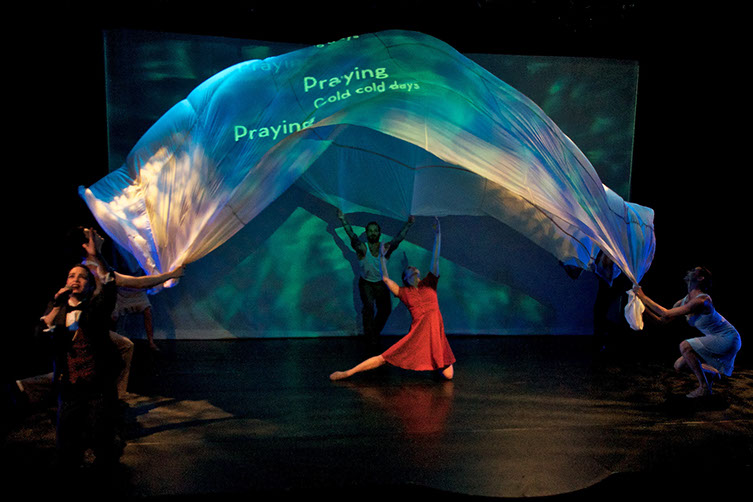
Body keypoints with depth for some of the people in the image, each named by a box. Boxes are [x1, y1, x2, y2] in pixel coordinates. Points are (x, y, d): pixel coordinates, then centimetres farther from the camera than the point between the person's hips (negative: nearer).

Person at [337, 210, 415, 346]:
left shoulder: (385, 248, -12)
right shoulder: (362, 248, -19)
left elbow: (398, 238, -19)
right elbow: (352, 235, -31)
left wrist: (408, 224, -30)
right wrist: (342, 219, -42)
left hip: (381, 283, 3)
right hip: (366, 283, -3)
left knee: (386, 309, 5)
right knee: (369, 306, -18)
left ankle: (376, 332, 30)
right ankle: (369, 335, 3)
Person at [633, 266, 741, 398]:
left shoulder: (701, 300, -28)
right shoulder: (684, 301, -1)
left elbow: (667, 314, -31)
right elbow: (662, 319, 1)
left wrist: (644, 297, -27)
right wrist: (643, 302, -7)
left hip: (728, 338, -8)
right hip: (716, 339, 8)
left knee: (685, 346, -27)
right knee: (679, 366, 2)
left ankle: (704, 387, -14)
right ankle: (712, 373, 26)